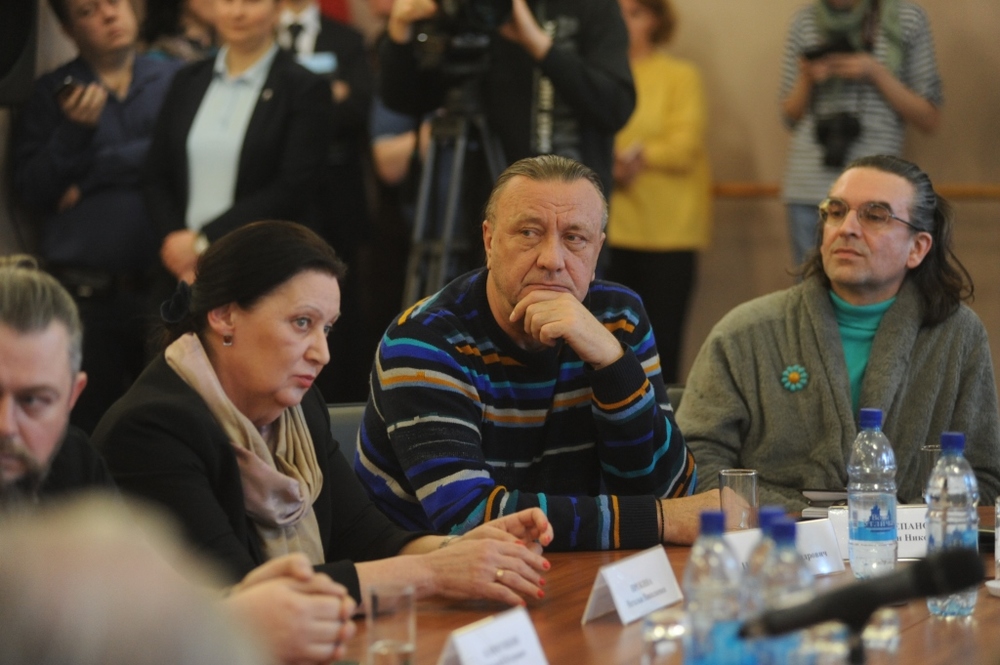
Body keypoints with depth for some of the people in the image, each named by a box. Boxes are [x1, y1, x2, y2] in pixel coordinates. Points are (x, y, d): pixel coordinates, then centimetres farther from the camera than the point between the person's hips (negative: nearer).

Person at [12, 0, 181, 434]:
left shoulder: (175, 81, 7)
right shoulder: (51, 94, 10)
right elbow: (30, 189, 3)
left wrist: (92, 176, -3)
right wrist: (75, 129, -11)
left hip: (162, 285, 0)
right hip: (83, 296, 0)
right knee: (89, 428, 2)